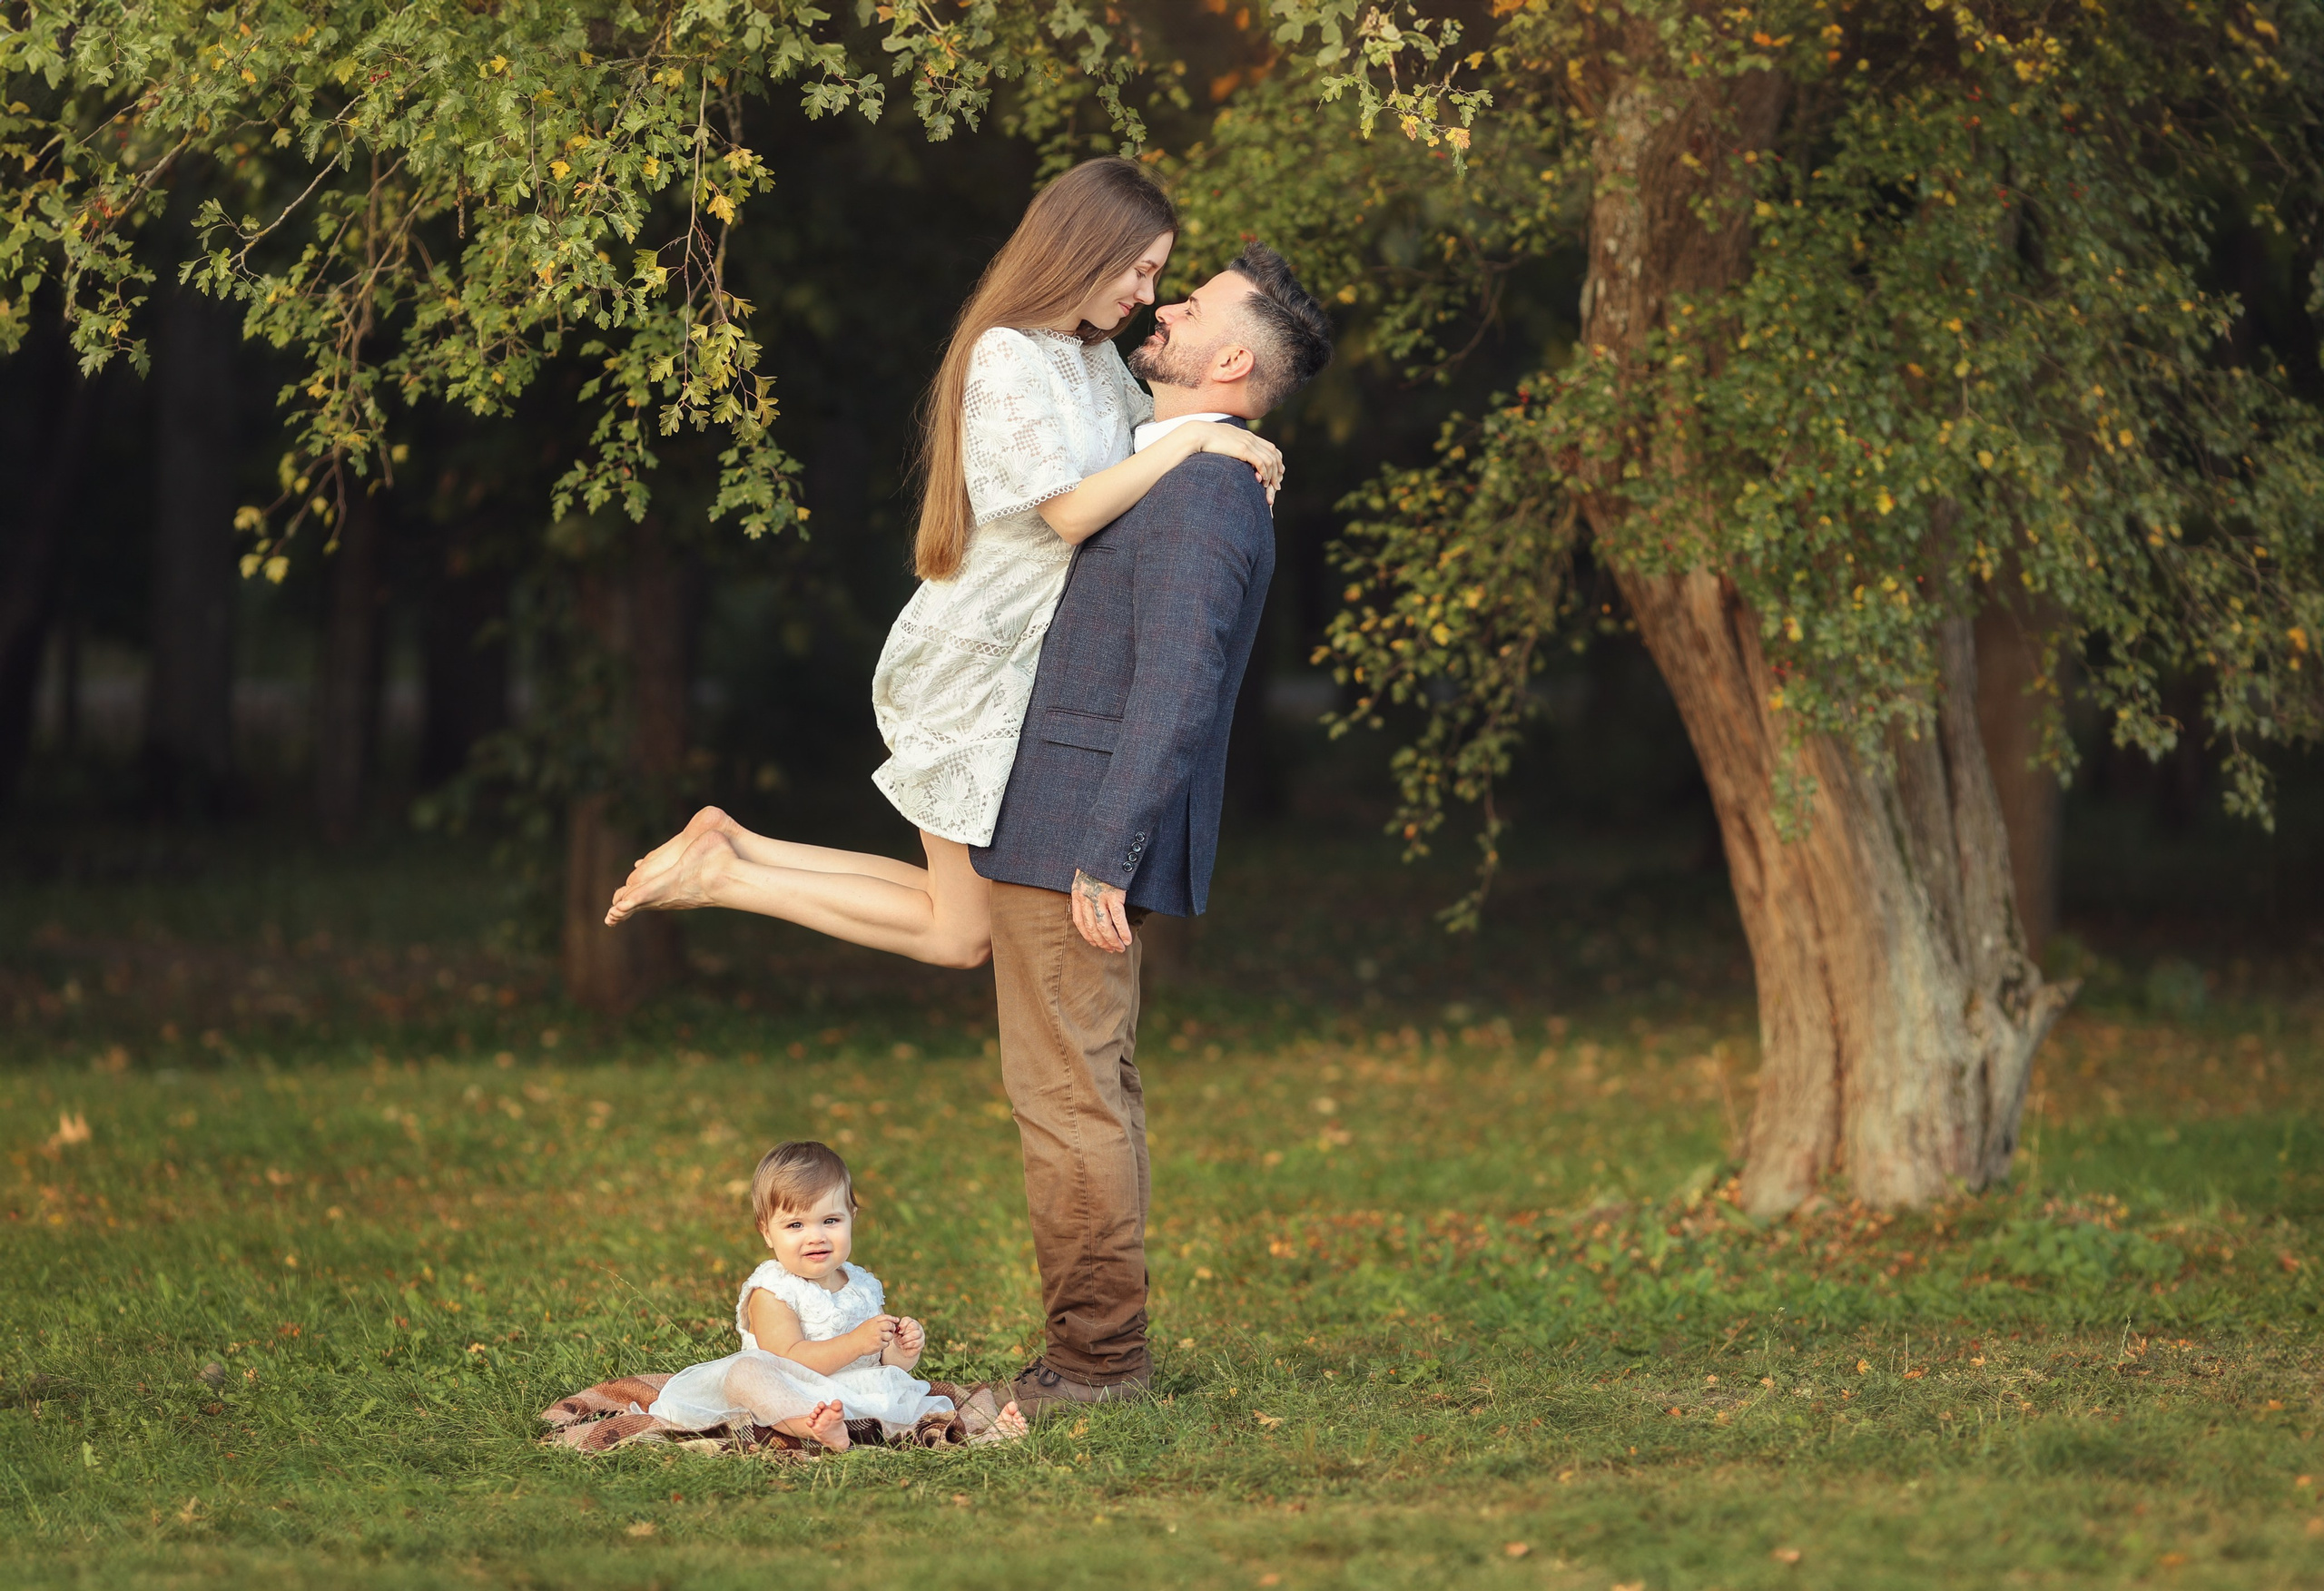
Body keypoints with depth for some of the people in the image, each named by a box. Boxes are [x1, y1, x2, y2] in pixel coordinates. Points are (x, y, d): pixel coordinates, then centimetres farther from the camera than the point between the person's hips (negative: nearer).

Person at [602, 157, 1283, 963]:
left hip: (1025, 666, 10)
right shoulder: (1007, 359, -17)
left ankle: (733, 847, 14)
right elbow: (1069, 511, -24)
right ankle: (720, 875, 2)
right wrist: (1197, 439, -24)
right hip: (977, 664, -10)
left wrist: (1238, 452, 0)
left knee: (963, 910, 12)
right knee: (961, 934, -4)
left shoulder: (1096, 359, 11)